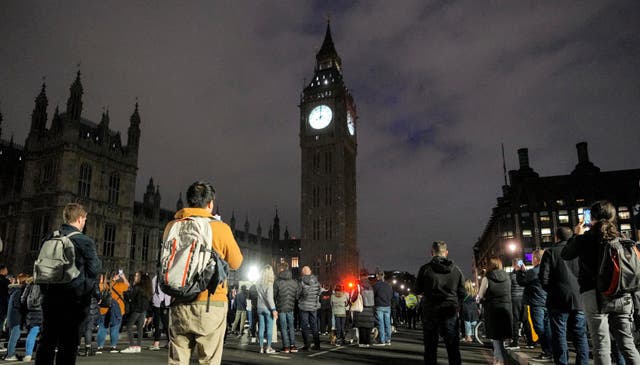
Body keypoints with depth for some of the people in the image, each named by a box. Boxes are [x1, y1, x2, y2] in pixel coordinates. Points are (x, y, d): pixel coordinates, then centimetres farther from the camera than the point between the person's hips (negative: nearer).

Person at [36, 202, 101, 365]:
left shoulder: (50, 238, 6)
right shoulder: (85, 241, -12)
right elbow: (94, 270, -11)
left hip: (50, 297, 5)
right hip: (73, 299, -5)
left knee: (46, 341, 13)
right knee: (68, 344, 3)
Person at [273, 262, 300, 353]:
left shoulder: (277, 282, -10)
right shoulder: (295, 282, 0)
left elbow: (274, 295, -6)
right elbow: (298, 295, 2)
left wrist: (274, 308, 6)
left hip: (281, 308, -3)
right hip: (291, 308, 3)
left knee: (283, 328, 6)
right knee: (291, 327, 14)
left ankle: (286, 346, 6)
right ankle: (292, 345, 11)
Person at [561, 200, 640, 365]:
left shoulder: (584, 239, -3)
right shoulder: (621, 238, 3)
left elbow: (565, 254, 14)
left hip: (595, 295, -3)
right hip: (623, 295, 3)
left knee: (601, 345, -2)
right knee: (627, 342, 11)